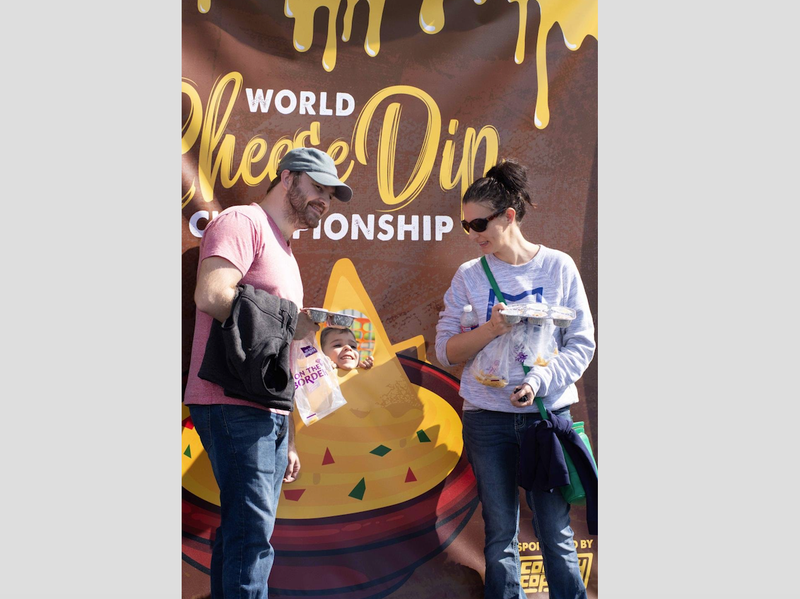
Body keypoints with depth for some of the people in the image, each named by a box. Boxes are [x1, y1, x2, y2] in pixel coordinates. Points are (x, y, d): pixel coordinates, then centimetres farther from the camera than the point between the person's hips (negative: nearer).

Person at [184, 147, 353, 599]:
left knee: (242, 532, 9)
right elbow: (211, 295, -22)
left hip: (270, 413, 9)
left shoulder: (285, 252, 26)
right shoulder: (243, 223, -3)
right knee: (252, 532, -13)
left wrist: (289, 438, 23)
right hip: (233, 405, -9)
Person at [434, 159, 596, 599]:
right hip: (488, 418, 1)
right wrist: (489, 330, -16)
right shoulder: (469, 277, 4)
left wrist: (539, 381, -15)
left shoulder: (558, 267, 0)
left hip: (548, 413, -1)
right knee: (500, 536, 7)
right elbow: (446, 350, 1)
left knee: (556, 537, 1)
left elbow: (582, 343, -1)